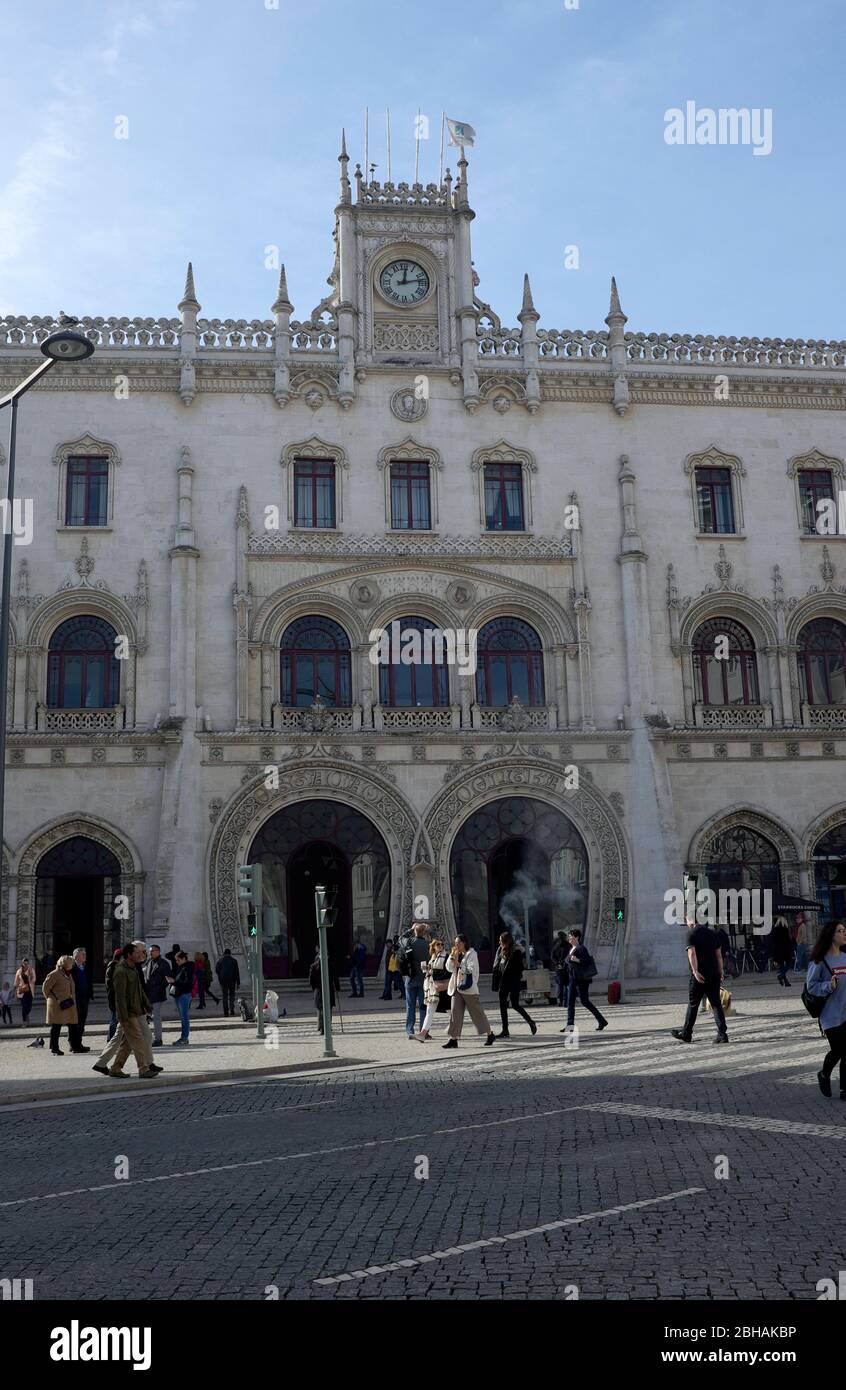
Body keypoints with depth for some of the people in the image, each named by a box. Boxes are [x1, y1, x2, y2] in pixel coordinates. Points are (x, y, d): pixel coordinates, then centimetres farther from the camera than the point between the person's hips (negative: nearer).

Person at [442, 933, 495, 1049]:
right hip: (457, 988, 6)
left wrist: (459, 964, -17)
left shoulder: (471, 954, -6)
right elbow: (449, 968, 9)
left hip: (469, 988, -6)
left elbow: (471, 969, -15)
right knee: (455, 1012, -2)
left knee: (477, 1012, 2)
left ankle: (489, 1034, 17)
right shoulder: (457, 954, 15)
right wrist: (452, 956, -2)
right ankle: (453, 1039, -1)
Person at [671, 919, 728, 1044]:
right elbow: (719, 954, 13)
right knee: (716, 1004, 5)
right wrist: (720, 972, 17)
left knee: (693, 1004, 5)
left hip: (699, 975, -5)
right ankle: (722, 1034, -3)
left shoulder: (691, 934, -6)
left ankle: (686, 1034, 15)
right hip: (714, 975, 5)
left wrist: (695, 971, -23)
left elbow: (692, 953, -18)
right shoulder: (712, 933, 12)